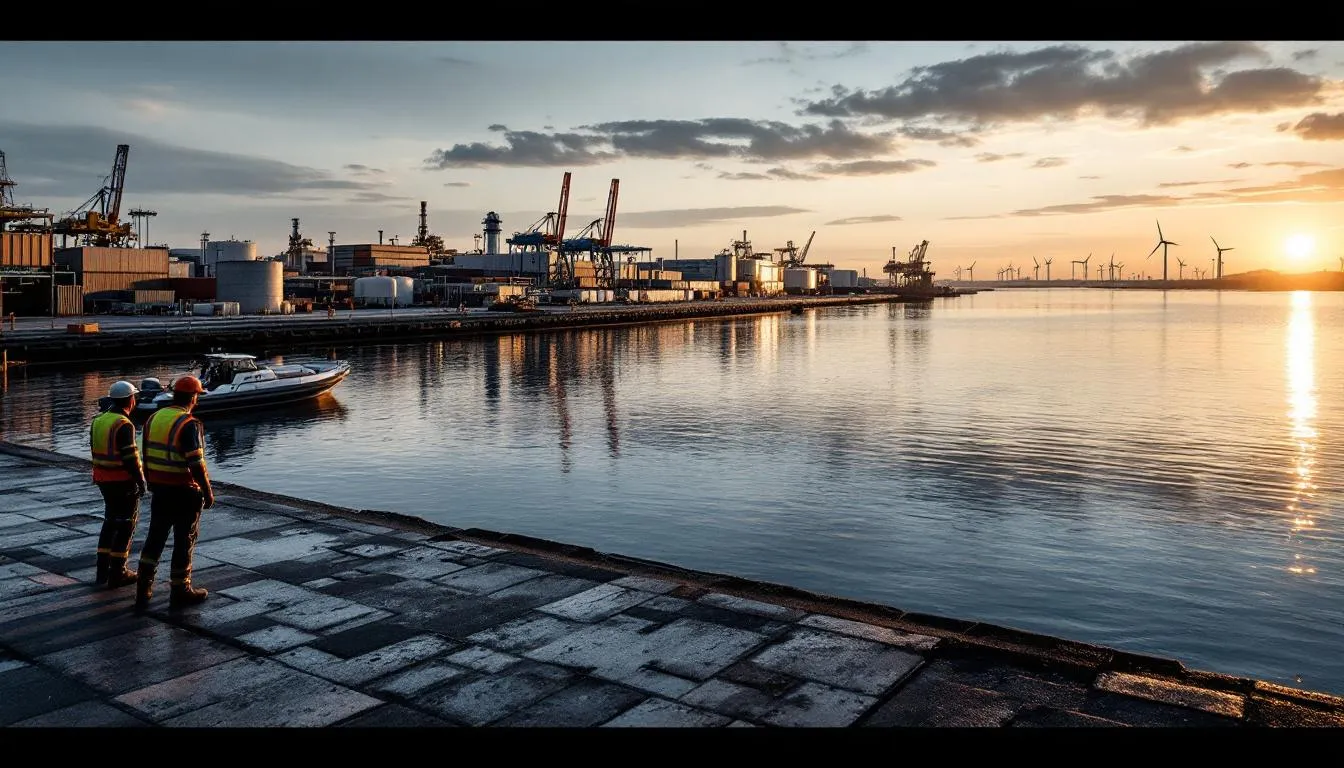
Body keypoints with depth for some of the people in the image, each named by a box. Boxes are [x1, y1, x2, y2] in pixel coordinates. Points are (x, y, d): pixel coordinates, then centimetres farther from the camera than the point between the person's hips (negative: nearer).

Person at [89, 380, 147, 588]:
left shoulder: (98, 421, 6)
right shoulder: (124, 425, -19)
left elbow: (95, 451, 12)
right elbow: (130, 457, -21)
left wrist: (101, 475, 20)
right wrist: (141, 481, -12)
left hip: (103, 479, 8)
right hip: (123, 481, -8)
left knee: (110, 521, 19)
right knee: (125, 525, 3)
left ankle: (102, 570, 23)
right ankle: (117, 574, 7)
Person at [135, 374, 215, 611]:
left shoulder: (153, 418, 6)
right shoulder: (189, 424, -18)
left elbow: (147, 457, 13)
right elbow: (196, 463, -21)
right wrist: (208, 491, -11)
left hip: (159, 490, 7)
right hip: (184, 492, -7)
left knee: (155, 538, 16)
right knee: (184, 541, 6)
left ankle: (144, 589, 15)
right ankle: (180, 591, 15)